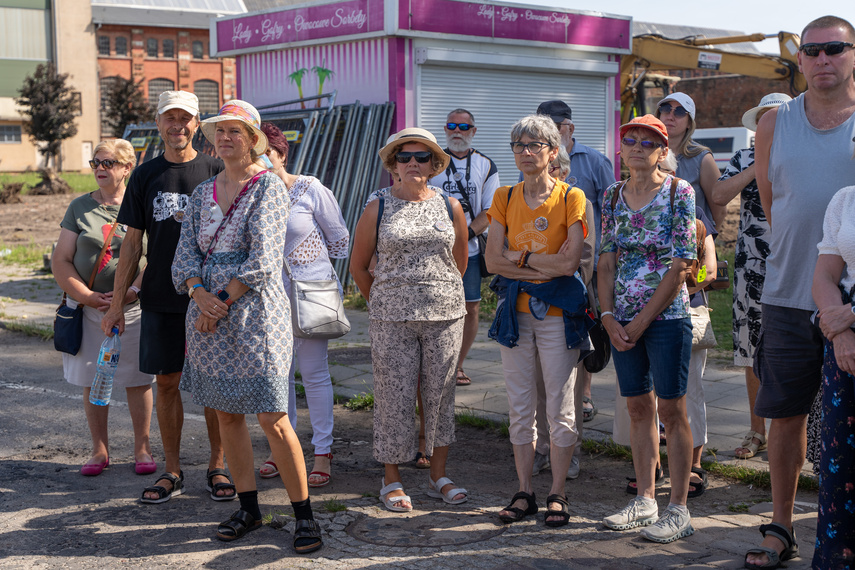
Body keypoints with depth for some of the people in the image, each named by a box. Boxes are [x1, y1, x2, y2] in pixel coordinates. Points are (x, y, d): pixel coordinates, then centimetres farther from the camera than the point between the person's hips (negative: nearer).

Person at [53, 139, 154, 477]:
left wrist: (132, 290, -17)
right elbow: (60, 261, 3)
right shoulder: (80, 207, 6)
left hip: (134, 308, -2)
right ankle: (99, 450, 19)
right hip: (88, 308, 2)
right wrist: (89, 297, -10)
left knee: (137, 380, 4)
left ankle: (142, 448, 16)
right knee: (93, 381, 6)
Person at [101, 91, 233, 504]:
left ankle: (217, 466, 17)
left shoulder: (215, 171, 1)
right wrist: (117, 303, 6)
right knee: (166, 382, 6)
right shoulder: (145, 177, 7)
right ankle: (172, 472, 17)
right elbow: (133, 243, 9)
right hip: (161, 298, 2)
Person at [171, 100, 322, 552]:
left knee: (273, 419, -7)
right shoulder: (202, 193, 13)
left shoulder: (269, 186, -4)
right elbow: (185, 254, 7)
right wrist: (200, 294, -12)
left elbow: (263, 259, -13)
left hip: (254, 312, -6)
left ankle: (304, 514, 3)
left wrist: (222, 302, -13)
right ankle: (249, 506, 22)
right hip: (209, 313, 6)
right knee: (226, 413, 10)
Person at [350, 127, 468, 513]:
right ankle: (392, 480, 12)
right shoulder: (378, 209, 2)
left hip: (444, 315, 2)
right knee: (394, 394, 0)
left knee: (440, 394, 6)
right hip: (392, 319, -2)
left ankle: (439, 477, 18)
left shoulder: (450, 207, 7)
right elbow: (358, 266, 10)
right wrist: (382, 304, 10)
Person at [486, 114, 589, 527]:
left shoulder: (571, 198, -5)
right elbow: (493, 261, -2)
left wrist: (520, 257, -8)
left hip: (557, 312, -4)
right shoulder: (504, 199, 7)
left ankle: (557, 495, 12)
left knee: (560, 408, 1)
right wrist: (545, 266, -11)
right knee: (519, 407, 8)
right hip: (516, 312, 4)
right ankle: (524, 493, 18)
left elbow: (569, 263, -14)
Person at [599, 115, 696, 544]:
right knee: (638, 408, 11)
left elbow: (680, 267, -11)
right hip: (622, 320, 5)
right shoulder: (613, 196, 9)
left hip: (666, 316, -5)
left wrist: (641, 321, -12)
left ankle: (678, 510, 6)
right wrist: (609, 318, -4)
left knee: (671, 411, -1)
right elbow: (606, 262, 9)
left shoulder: (679, 192, -6)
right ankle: (645, 501, 21)